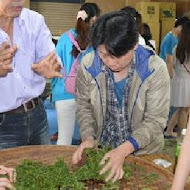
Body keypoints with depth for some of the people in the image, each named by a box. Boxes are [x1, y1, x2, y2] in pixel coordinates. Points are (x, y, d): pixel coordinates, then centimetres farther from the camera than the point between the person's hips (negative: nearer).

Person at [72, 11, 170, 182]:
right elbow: (84, 105, -2)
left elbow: (155, 121, -19)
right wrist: (88, 138, -18)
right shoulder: (88, 65, -16)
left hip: (143, 152, -1)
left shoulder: (155, 69, -23)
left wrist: (124, 150, -30)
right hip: (101, 149, 2)